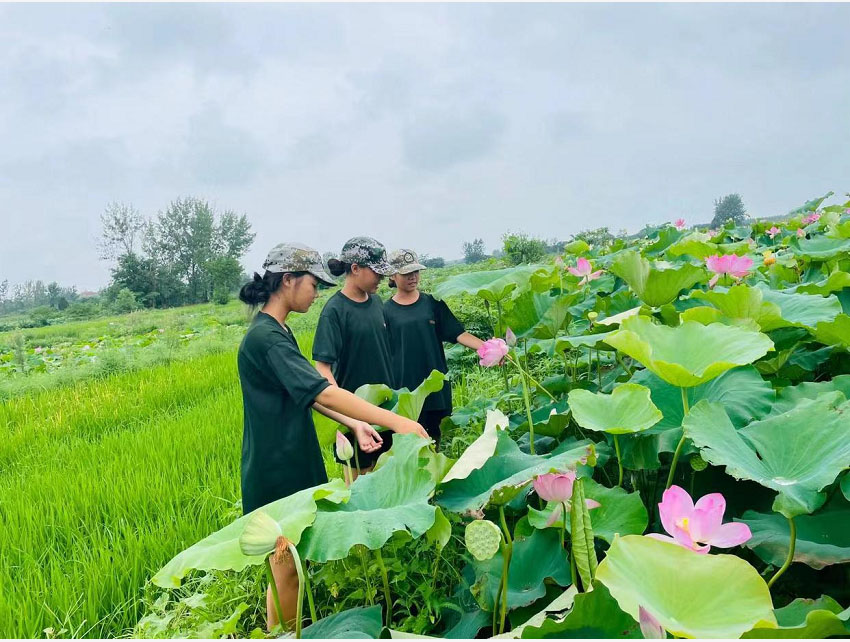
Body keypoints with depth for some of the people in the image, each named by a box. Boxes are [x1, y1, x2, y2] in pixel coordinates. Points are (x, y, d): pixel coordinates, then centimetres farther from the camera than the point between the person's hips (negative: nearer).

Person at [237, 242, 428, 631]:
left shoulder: (277, 331, 10)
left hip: (296, 464, 10)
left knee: (297, 562, 19)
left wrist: (354, 423, 1)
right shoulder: (265, 338, -23)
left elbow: (306, 394, 12)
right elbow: (323, 392, -31)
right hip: (276, 472, -10)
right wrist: (395, 421, -32)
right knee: (286, 568, 4)